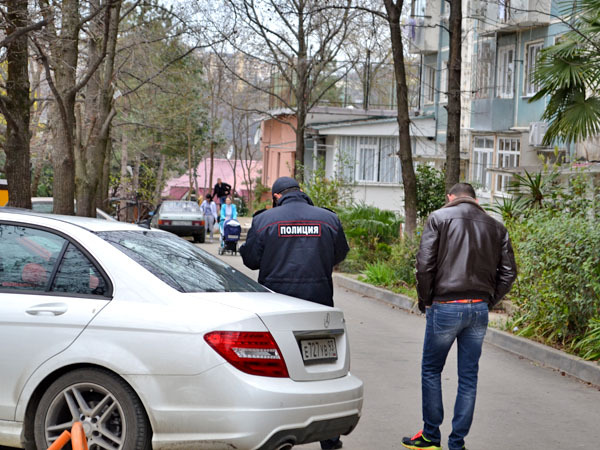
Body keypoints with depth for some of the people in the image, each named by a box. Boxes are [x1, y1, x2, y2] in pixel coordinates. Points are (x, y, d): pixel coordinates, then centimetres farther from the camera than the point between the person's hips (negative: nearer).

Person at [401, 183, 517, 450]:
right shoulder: (496, 227, 11)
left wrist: (425, 302, 3)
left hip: (445, 307, -3)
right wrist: (487, 302, 13)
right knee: (468, 377, 10)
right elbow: (508, 272, 6)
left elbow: (425, 264, -8)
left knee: (431, 370, 13)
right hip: (479, 310, 3)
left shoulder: (439, 218, -1)